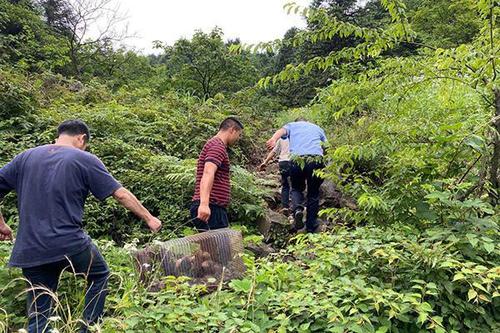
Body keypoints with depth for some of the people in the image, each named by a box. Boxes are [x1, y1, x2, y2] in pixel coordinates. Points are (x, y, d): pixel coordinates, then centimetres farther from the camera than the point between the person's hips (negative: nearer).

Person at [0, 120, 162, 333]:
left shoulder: (26, 157, 11)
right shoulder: (85, 160, -2)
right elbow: (121, 194, -3)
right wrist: (149, 218, 6)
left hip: (29, 250, 4)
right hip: (70, 244, -4)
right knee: (99, 275, 24)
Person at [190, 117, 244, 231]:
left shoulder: (214, 144, 22)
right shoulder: (218, 145, -11)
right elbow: (208, 173, -27)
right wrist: (204, 204, -40)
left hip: (210, 208, 10)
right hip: (210, 208, -10)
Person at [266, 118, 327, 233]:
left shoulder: (291, 125, 23)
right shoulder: (317, 128, 31)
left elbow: (281, 131, -1)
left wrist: (273, 139, -20)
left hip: (297, 160, -1)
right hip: (316, 160, 1)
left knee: (296, 188, 22)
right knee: (313, 194, 15)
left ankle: (297, 208, -7)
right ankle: (311, 227, 17)